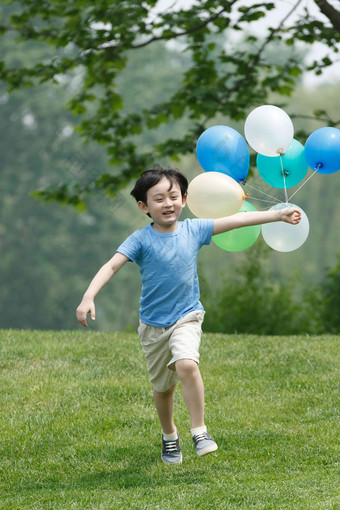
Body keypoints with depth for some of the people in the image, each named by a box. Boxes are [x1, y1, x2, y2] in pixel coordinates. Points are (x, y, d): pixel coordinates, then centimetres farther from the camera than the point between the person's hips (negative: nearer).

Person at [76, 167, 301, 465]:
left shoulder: (193, 230, -3)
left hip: (187, 317, 0)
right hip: (154, 325, 0)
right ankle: (169, 434, 39)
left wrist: (278, 215, 4)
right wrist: (89, 297, -35)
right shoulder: (141, 240, -11)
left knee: (187, 364, -28)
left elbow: (236, 220, 3)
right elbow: (111, 266, -21)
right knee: (163, 386, 12)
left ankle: (200, 431, -17)